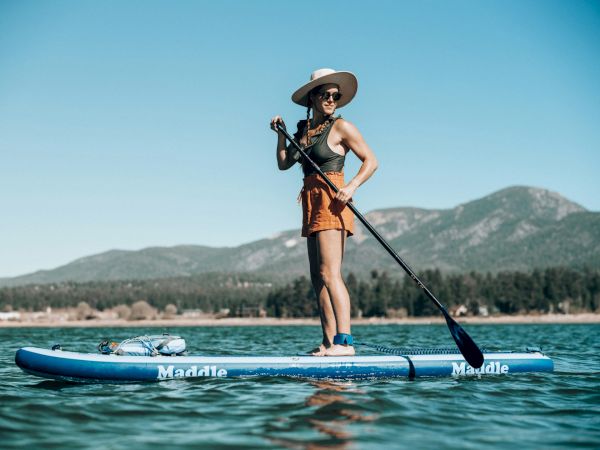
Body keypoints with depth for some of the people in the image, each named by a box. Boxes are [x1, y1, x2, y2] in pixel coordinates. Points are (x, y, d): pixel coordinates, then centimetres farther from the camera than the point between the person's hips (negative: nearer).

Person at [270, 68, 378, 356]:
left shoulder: (341, 127, -2)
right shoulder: (304, 129, 17)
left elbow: (371, 161, -6)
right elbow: (283, 164, 16)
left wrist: (351, 186, -20)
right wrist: (281, 134, 5)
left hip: (331, 203, -8)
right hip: (312, 203, 8)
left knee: (329, 273, -17)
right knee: (317, 277, 5)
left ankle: (344, 341, -20)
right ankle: (329, 342, 8)